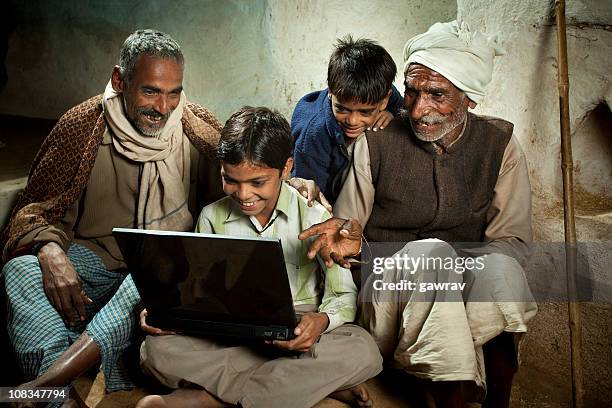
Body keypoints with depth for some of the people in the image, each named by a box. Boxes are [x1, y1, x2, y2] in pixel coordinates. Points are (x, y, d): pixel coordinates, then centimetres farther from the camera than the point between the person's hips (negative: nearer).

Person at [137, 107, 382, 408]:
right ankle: (317, 382, -21)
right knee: (157, 350, -27)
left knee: (363, 352, -32)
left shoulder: (315, 218, -4)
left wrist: (321, 321, -25)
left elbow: (344, 296, -3)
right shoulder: (213, 217, 4)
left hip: (296, 337, -1)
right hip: (228, 338, 2)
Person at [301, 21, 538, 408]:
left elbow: (513, 240, -1)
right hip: (390, 290, -1)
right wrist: (346, 239, -25)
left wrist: (471, 263, -22)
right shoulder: (375, 143, -5)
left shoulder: (499, 144, 1)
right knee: (430, 251, -33)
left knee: (499, 265, -31)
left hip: (470, 287, 2)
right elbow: (343, 238, 0)